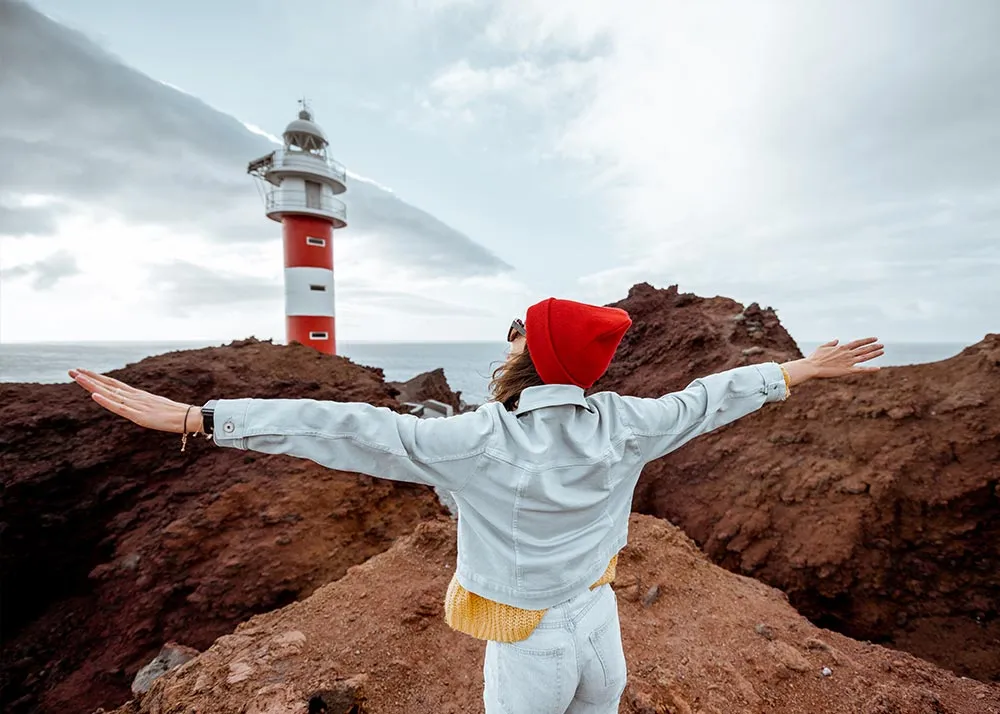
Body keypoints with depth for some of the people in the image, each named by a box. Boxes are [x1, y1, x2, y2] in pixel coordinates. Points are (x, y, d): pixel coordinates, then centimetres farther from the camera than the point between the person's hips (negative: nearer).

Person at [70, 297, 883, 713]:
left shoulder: (479, 441, -31)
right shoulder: (623, 425, -17)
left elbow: (346, 430, -31)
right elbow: (711, 398, -5)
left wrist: (190, 416, -24)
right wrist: (807, 366, 13)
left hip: (527, 648, -3)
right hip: (601, 629, 4)